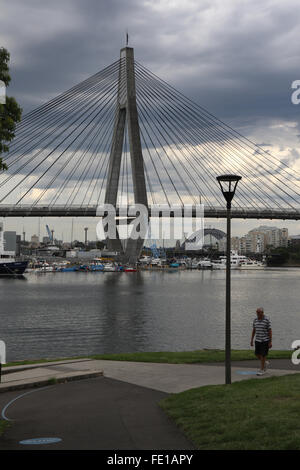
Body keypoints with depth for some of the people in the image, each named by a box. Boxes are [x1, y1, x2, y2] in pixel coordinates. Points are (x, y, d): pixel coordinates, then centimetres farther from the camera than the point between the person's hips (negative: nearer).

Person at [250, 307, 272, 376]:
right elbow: (253, 330, 11)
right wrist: (251, 340, 8)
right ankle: (264, 363, 34)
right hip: (258, 340, 6)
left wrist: (270, 342, -15)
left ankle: (262, 370, 3)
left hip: (265, 340, -5)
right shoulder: (255, 320, 3)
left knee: (263, 355, -6)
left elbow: (270, 331, -12)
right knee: (257, 354, 7)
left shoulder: (267, 320, -14)